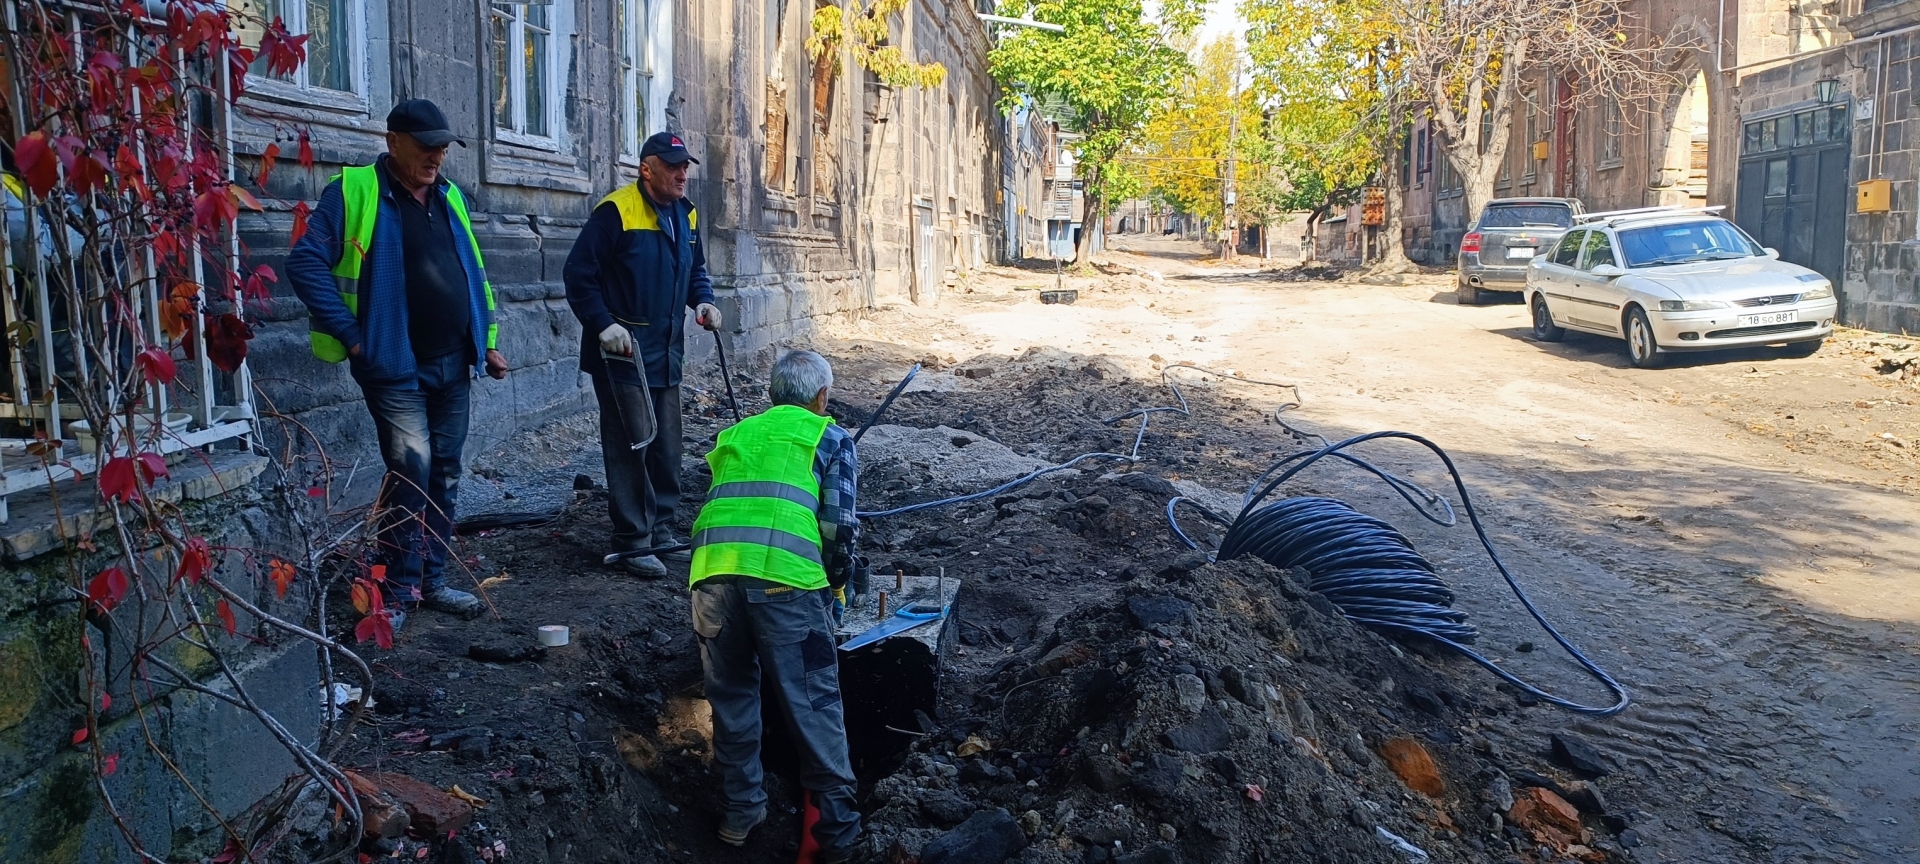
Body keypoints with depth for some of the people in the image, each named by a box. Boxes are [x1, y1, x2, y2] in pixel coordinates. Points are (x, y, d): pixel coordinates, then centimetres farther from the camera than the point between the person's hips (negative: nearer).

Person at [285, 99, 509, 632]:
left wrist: (486, 341, 16)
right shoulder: (355, 192, -8)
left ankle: (431, 581, 23)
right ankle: (397, 590, 2)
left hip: (451, 366, 7)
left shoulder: (449, 198, 13)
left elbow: (472, 273, 22)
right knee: (412, 471, -12)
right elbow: (306, 262, -15)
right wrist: (351, 335, -16)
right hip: (395, 367, -7)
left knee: (444, 475, 11)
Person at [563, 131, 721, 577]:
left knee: (666, 448, 13)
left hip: (666, 353, 7)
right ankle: (633, 541, 5)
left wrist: (703, 300, 4)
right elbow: (579, 273, -13)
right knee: (628, 449, -3)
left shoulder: (686, 214, 10)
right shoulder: (616, 211, -14)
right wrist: (603, 324, -20)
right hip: (622, 351, -7)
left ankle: (661, 532, 25)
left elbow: (695, 269, 24)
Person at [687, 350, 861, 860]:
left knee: (732, 695, 20)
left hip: (714, 572, 4)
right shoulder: (830, 437, 17)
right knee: (813, 703, 5)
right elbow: (838, 525, 7)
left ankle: (741, 811, 29)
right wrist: (836, 582, 22)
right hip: (785, 578, -4)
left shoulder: (734, 435, 30)